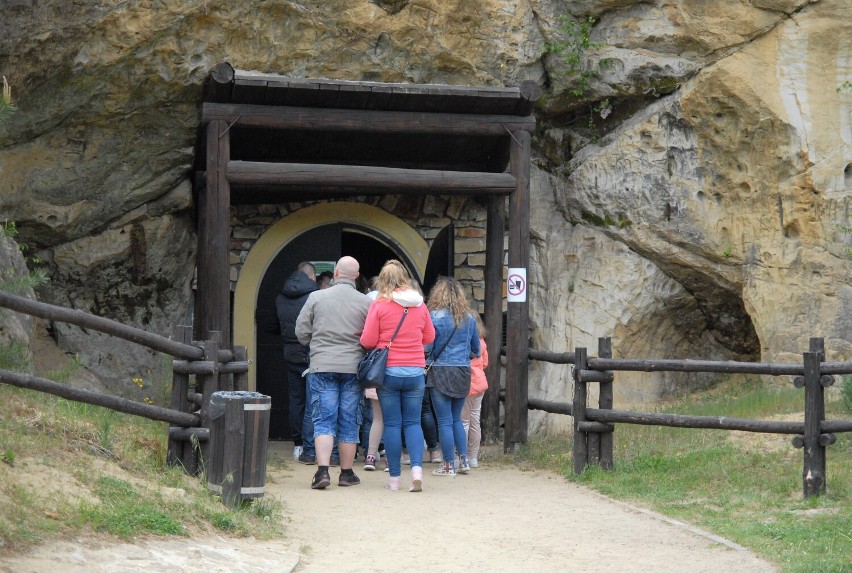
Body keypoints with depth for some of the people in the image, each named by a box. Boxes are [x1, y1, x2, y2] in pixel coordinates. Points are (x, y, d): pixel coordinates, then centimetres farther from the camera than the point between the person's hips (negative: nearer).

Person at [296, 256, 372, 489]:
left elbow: (301, 332, 2)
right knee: (349, 422, 9)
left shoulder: (316, 297, -1)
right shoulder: (366, 302, 0)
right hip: (353, 367, 1)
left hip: (322, 366, -1)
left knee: (324, 421, 0)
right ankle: (346, 472, 14)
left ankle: (323, 470, -13)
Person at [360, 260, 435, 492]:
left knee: (392, 424, 4)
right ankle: (417, 468, -11)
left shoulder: (379, 305, -7)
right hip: (415, 372, 2)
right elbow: (429, 337, 14)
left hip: (388, 371, -2)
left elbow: (367, 341, -6)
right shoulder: (420, 305, 3)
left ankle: (394, 477, 7)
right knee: (413, 422, 9)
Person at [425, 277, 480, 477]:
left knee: (445, 421, 1)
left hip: (441, 371, -5)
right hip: (463, 371, 5)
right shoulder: (469, 318, 6)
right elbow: (476, 348, 15)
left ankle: (449, 465, 3)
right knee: (456, 419, 18)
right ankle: (464, 460, 13)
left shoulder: (435, 316, -10)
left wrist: (428, 361, 10)